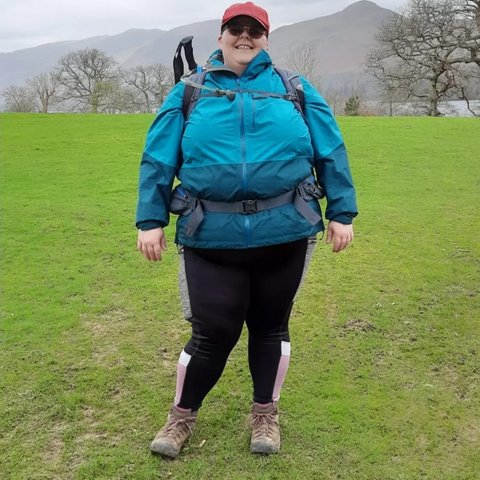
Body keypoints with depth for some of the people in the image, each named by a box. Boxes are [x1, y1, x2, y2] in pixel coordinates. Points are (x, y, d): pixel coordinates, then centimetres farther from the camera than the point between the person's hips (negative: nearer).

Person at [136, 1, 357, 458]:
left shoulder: (295, 90, 11)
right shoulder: (189, 92, 9)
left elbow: (331, 153, 10)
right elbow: (158, 160, 6)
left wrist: (341, 213, 4)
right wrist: (150, 221, -1)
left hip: (284, 233, 2)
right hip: (211, 236, -1)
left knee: (270, 325, 14)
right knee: (212, 331, 3)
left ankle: (266, 414, 35)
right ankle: (182, 416, 28)